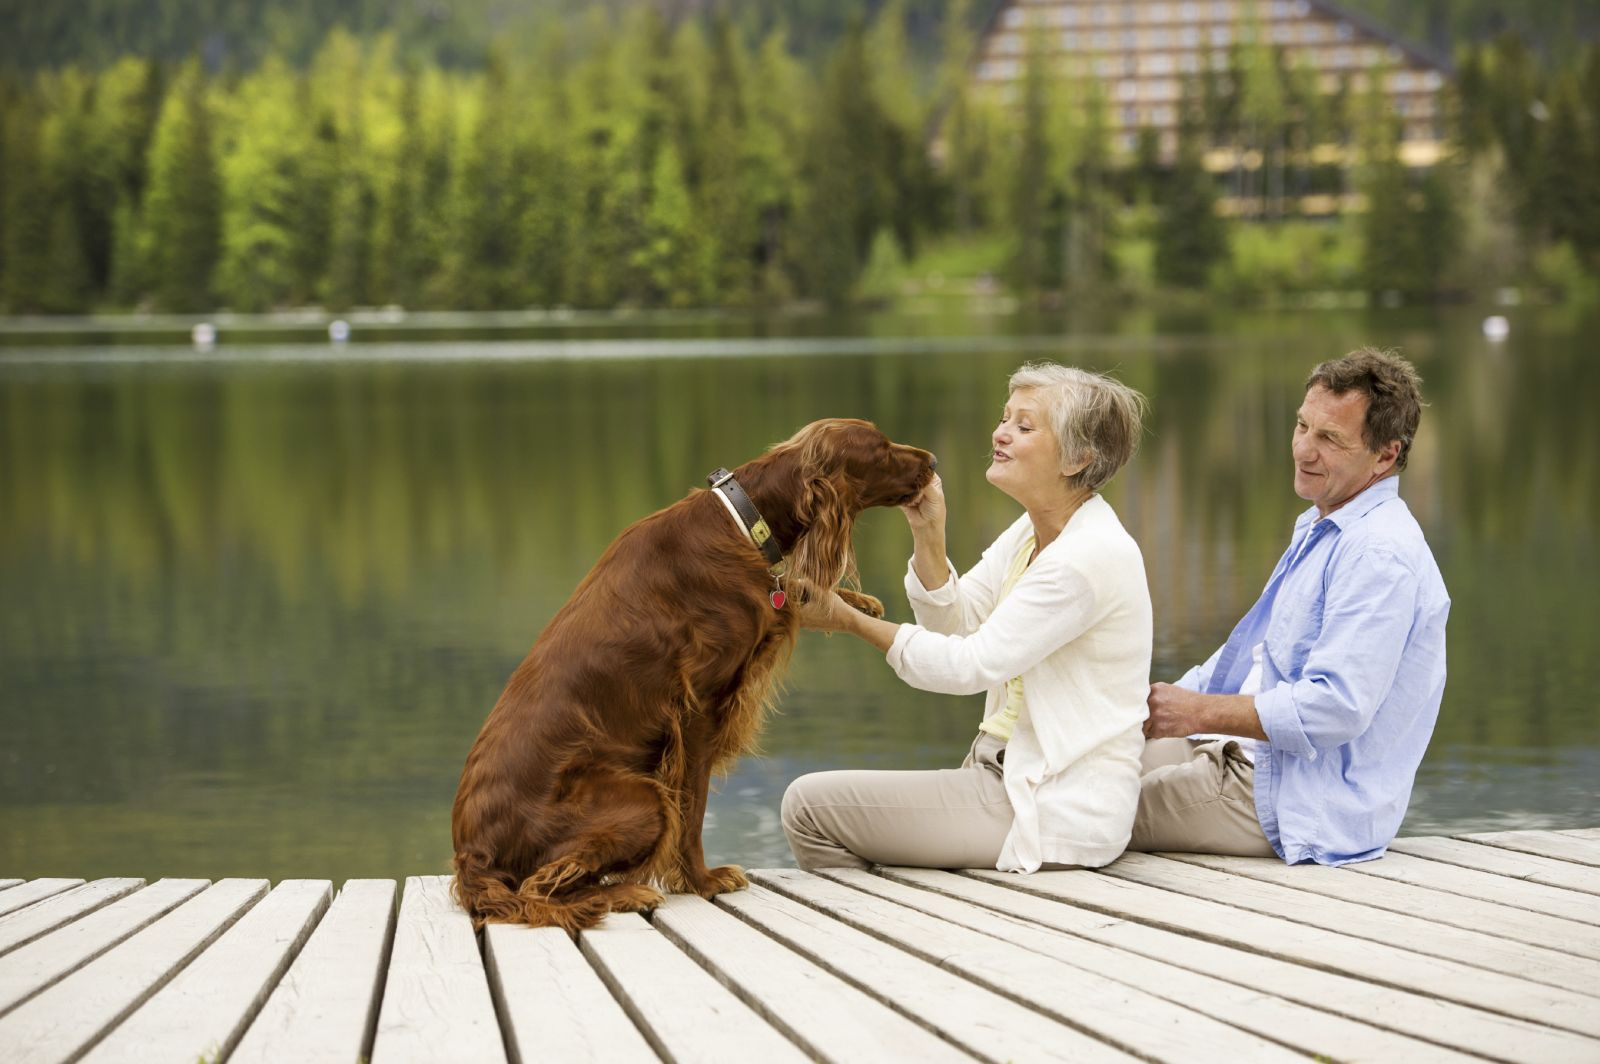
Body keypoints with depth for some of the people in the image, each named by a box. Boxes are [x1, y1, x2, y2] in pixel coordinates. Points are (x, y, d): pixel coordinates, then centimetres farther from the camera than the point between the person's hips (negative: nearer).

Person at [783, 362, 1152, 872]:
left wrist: (850, 621, -12)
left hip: (1058, 814, -10)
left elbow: (969, 666, -19)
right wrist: (927, 534, -7)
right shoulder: (1032, 532, 10)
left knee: (809, 805, -10)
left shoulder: (1093, 554, -19)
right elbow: (952, 623, 8)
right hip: (1009, 772, 10)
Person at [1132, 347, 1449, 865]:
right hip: (1246, 757, 10)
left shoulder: (1381, 553, -20)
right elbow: (1248, 653, 22)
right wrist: (1152, 704, 7)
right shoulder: (1319, 530, 16)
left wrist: (1199, 713, -19)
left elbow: (1336, 707, -27)